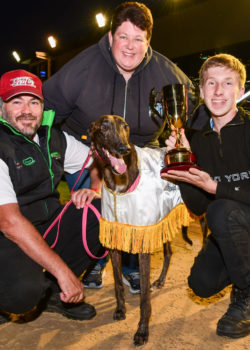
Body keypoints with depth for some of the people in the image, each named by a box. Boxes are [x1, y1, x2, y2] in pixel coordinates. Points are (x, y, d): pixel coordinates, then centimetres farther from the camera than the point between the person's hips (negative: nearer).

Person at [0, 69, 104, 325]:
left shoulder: (54, 139, 2)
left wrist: (93, 190, -11)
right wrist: (63, 270, -28)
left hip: (48, 228, 7)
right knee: (23, 290, -35)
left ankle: (53, 292, -1)